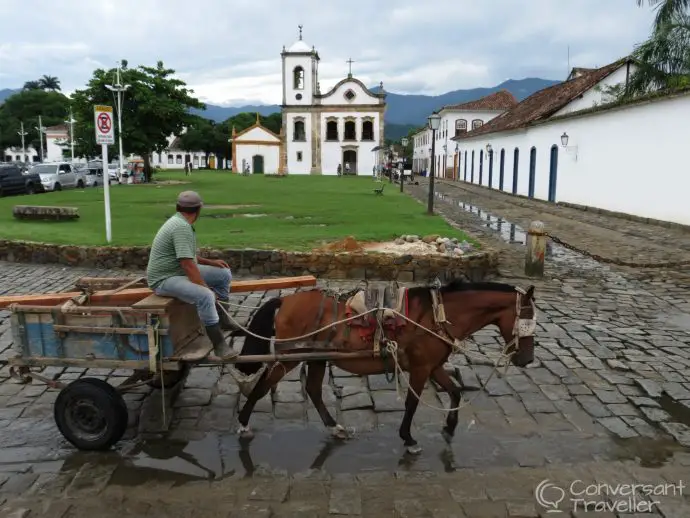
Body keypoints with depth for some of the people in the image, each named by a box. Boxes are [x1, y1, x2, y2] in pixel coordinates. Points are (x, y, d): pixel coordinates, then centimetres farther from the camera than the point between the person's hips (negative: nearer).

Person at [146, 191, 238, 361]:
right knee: (205, 297, -34)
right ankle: (219, 346, -28)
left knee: (224, 274, 9)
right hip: (164, 279, -11)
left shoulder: (180, 222, 9)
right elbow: (188, 265, -28)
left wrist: (210, 262, 13)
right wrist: (206, 288, -22)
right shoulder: (181, 227, -23)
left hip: (180, 271, 11)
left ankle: (221, 319, 21)